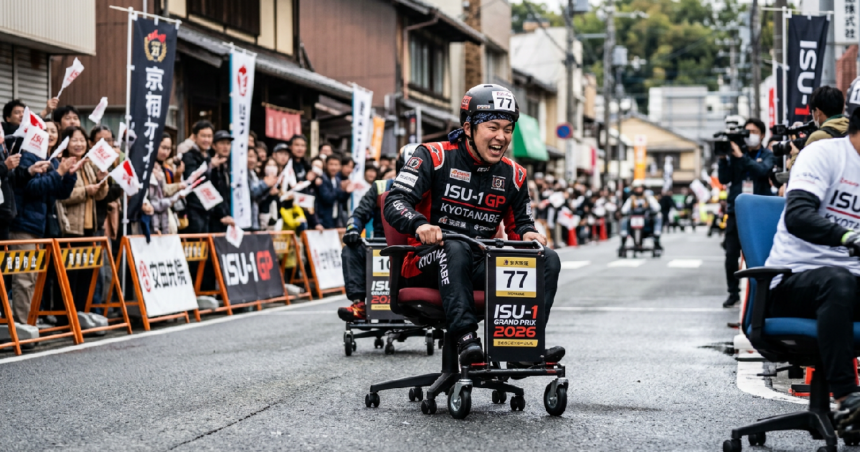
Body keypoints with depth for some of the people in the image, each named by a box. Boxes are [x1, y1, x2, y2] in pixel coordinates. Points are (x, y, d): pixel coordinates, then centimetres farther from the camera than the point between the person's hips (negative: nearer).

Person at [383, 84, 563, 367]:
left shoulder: (513, 175, 11)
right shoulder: (435, 157, -4)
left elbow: (520, 223, 21)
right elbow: (395, 201, -13)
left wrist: (528, 234, -5)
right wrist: (419, 225, -34)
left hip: (480, 267, 5)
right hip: (426, 264, -5)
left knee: (548, 259, -15)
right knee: (455, 248, -39)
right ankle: (466, 338, -43)